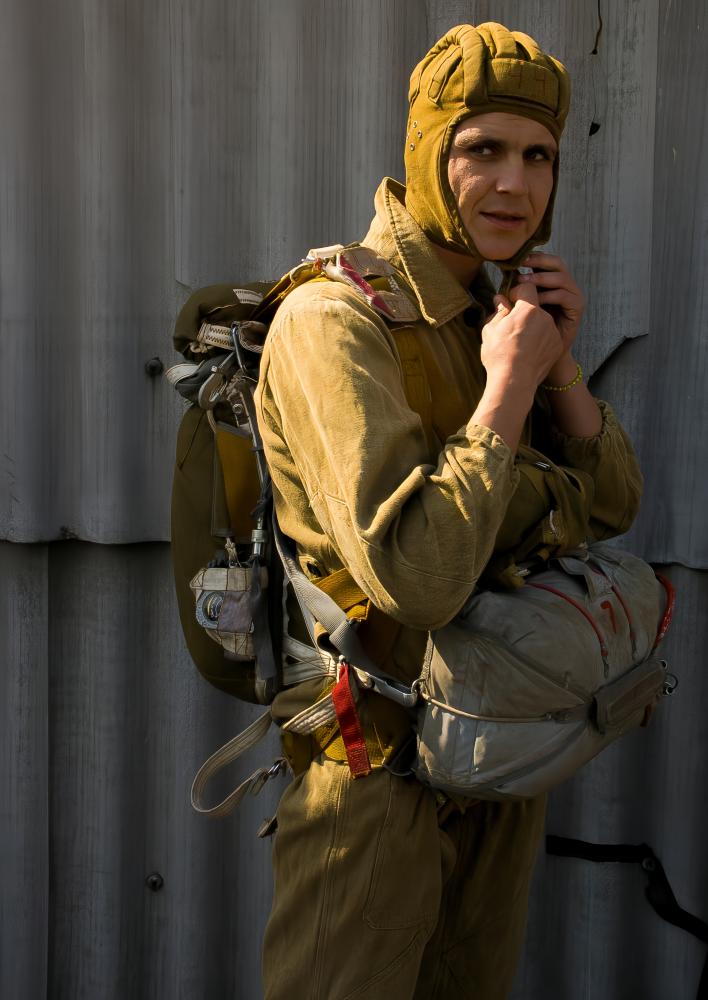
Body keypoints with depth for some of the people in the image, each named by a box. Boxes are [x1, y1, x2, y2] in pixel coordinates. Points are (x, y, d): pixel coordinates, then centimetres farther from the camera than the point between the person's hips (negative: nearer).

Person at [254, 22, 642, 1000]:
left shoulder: (496, 311, 4)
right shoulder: (336, 316, -22)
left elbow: (615, 508, 5)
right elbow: (416, 573, -32)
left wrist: (559, 366, -10)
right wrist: (508, 382, -23)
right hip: (381, 764, -7)